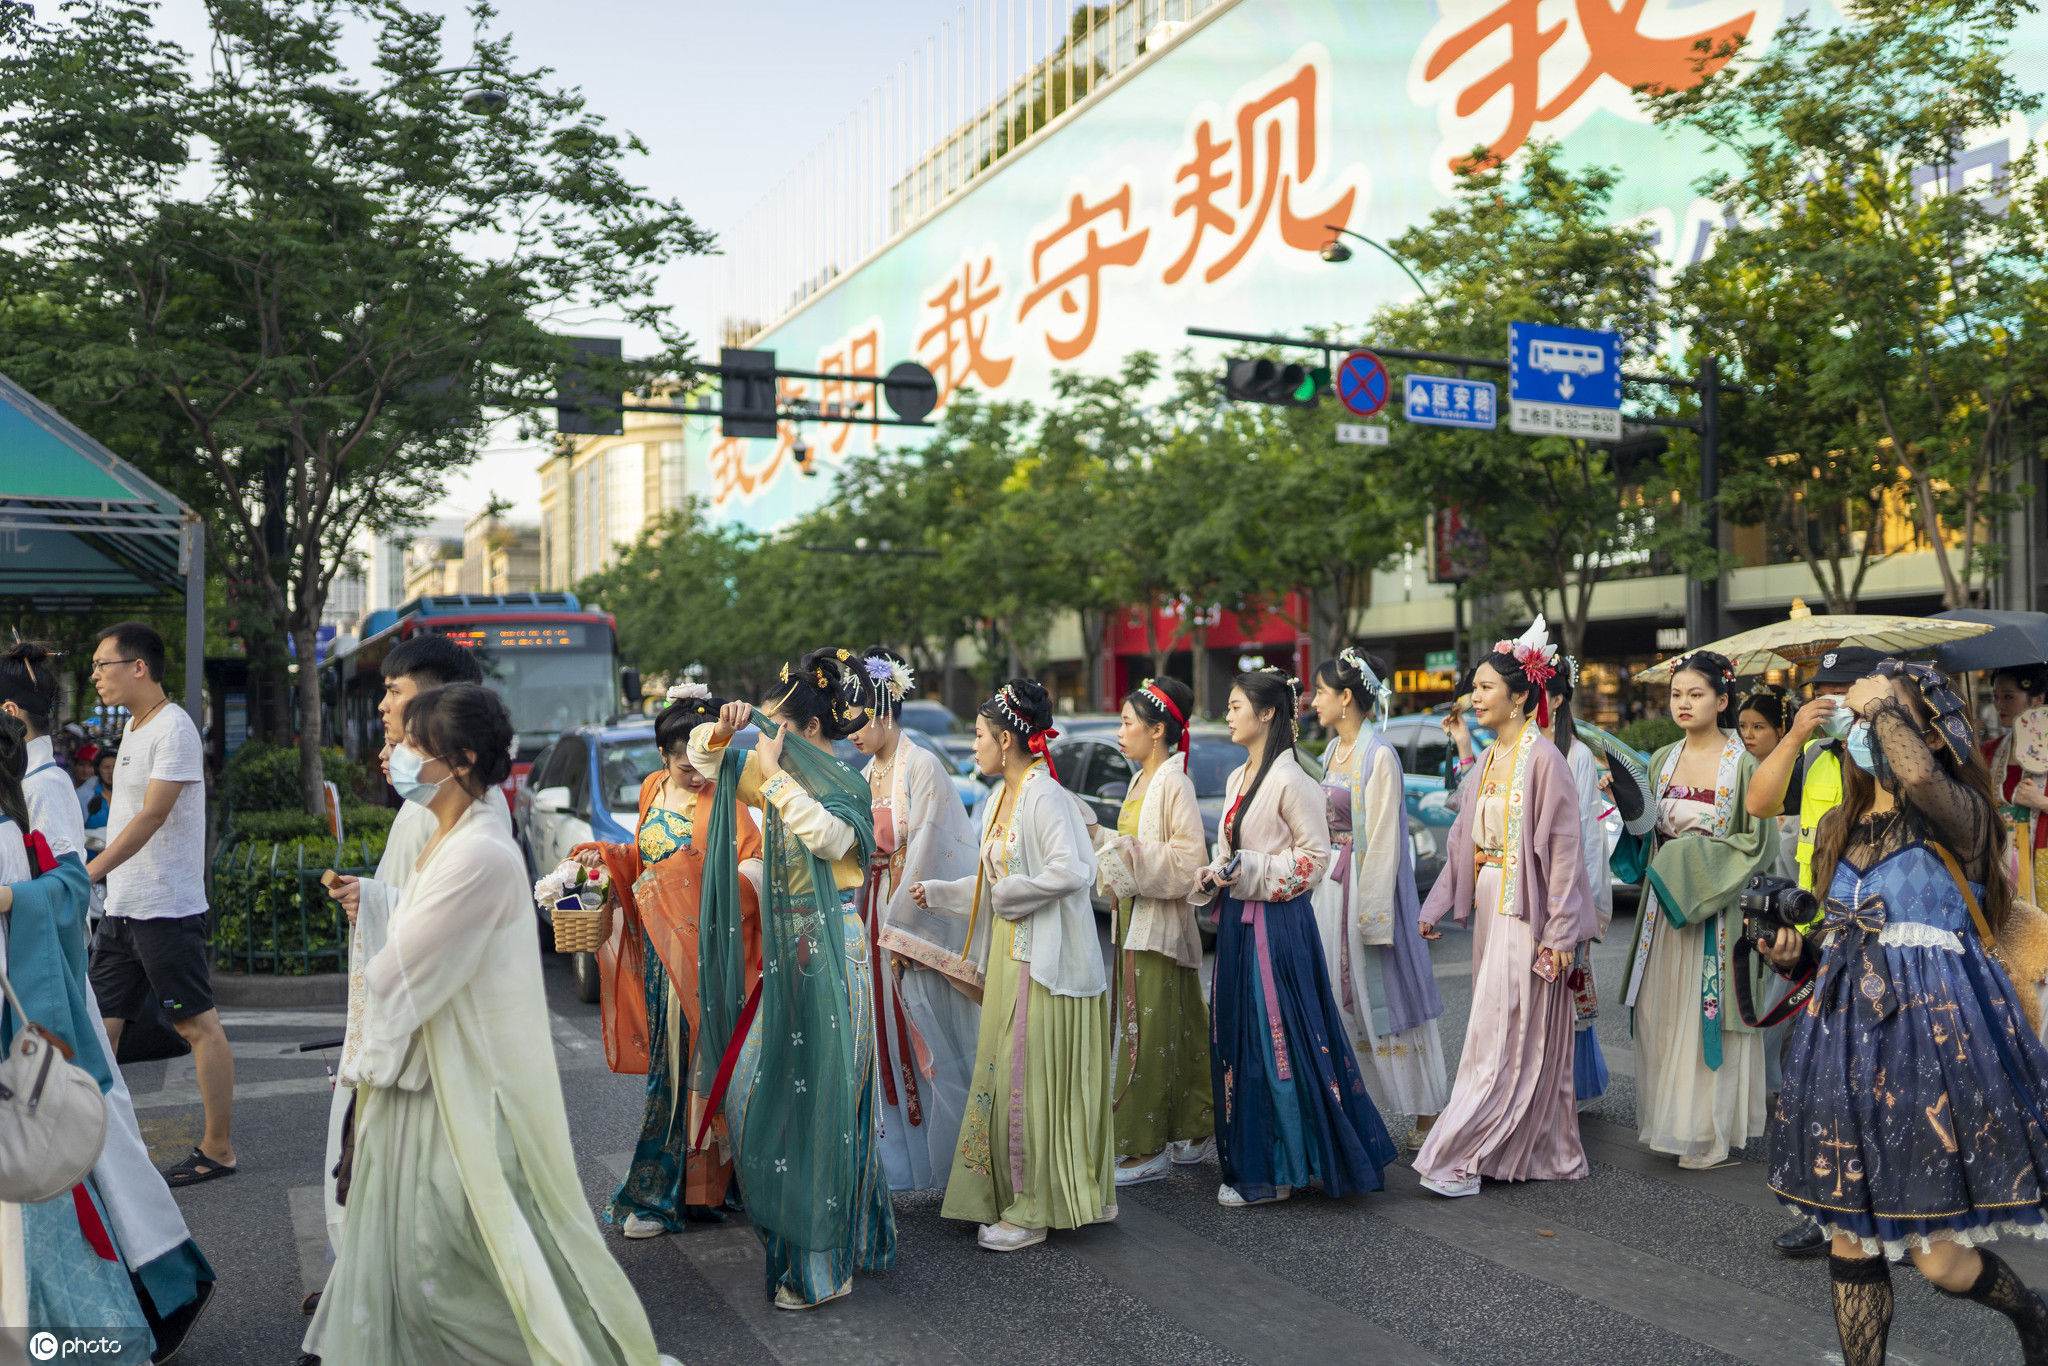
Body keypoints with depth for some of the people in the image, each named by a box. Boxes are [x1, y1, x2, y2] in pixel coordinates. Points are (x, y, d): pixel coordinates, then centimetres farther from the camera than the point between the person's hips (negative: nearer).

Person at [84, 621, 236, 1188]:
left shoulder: (174, 729, -14)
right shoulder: (133, 726, 15)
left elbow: (152, 816, -22)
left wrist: (88, 872, -26)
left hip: (167, 907, -9)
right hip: (122, 907, 9)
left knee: (198, 1024, -1)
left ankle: (218, 1149, 6)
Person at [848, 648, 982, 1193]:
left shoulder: (922, 766, -11)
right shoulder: (868, 775, 13)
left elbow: (926, 851, -15)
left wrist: (899, 930, -14)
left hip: (923, 919, -7)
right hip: (881, 917, 7)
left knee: (933, 1042, 0)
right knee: (892, 1040, 9)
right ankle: (903, 1158, 19)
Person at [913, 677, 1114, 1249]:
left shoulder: (1044, 796, -15)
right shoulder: (998, 801, 13)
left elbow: (1070, 872, -27)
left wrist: (1009, 894, -15)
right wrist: (936, 894, 20)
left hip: (1047, 959, -9)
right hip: (1012, 953, 9)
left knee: (1031, 1081, -2)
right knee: (1005, 1075, 13)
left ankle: (1033, 1212, 9)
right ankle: (1015, 1200, 24)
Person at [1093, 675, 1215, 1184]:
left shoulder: (1174, 783, -14)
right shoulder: (1142, 781, 14)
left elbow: (1188, 859, -20)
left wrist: (1127, 855, -20)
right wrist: (1098, 835, 11)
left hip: (1158, 923, -9)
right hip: (1134, 918, 9)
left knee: (1149, 1033, -2)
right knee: (1180, 1028, 15)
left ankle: (1146, 1148, 6)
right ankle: (1197, 1133, 24)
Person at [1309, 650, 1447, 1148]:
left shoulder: (1379, 756, -14)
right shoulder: (1334, 752, 12)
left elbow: (1383, 841, -16)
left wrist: (1372, 913, -18)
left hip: (1366, 884, -8)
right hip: (1328, 885, 8)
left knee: (1385, 998, 0)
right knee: (1334, 999, 9)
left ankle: (1427, 1112, 13)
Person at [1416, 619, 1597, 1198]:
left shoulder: (1542, 759, -13)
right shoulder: (1487, 760, 12)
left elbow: (1562, 848, -15)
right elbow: (1464, 842, 15)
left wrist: (1558, 931, -18)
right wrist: (1436, 908, 13)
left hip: (1525, 913, -8)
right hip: (1489, 908, 9)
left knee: (1506, 1037, -2)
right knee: (1524, 1040, 14)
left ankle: (1459, 1160, 2)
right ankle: (1545, 1155, 24)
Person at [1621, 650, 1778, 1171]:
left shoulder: (1744, 765, -8)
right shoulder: (1662, 760, 8)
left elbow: (1760, 842, -9)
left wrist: (1699, 852, -15)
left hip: (1715, 906, -5)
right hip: (1665, 901, 5)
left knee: (1707, 1012, 0)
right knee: (1663, 1011, 8)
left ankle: (1709, 1133, 10)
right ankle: (1667, 1119, 19)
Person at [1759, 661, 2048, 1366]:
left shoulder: (1960, 816, -7)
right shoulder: (1840, 826, 12)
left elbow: (1920, 780, -33)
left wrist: (1884, 705, -16)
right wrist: (1796, 952, 1)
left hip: (1933, 1031, -6)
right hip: (1846, 1030, 6)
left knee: (1939, 1257, 1)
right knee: (1847, 1237, 6)